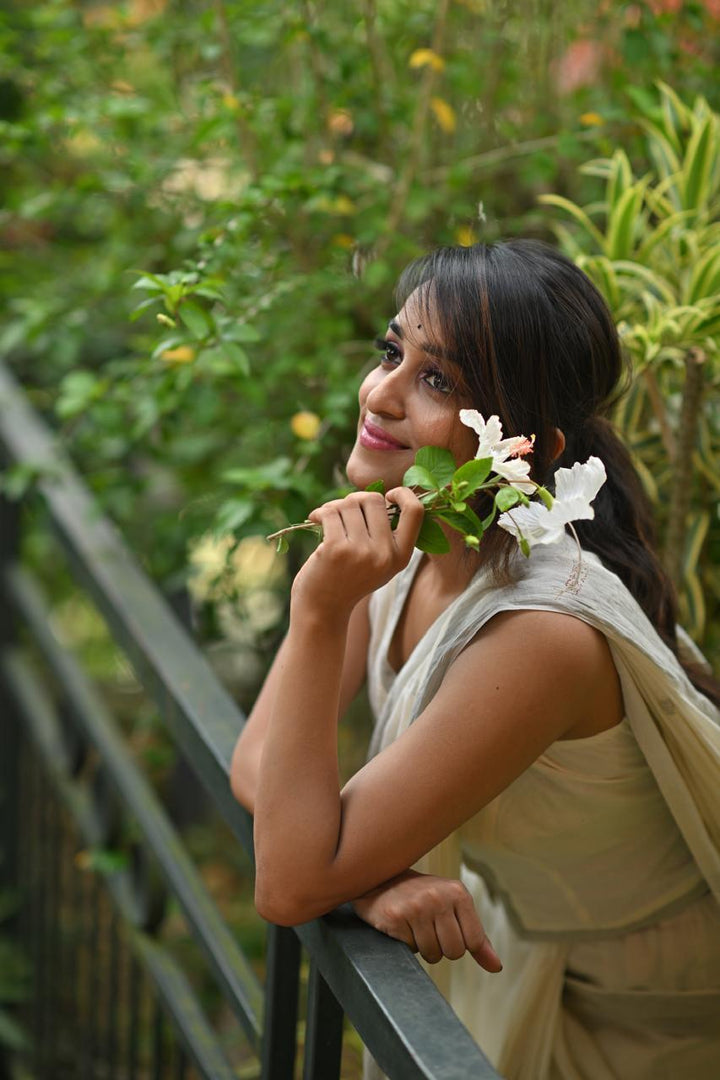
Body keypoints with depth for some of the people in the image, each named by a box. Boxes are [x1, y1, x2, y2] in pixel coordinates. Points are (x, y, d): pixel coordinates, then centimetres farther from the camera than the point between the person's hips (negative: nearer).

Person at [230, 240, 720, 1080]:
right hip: (503, 951, 6)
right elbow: (258, 763, -10)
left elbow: (290, 885, -33)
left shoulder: (542, 634, -36)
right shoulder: (409, 539, -12)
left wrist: (321, 613, -40)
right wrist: (373, 877, -28)